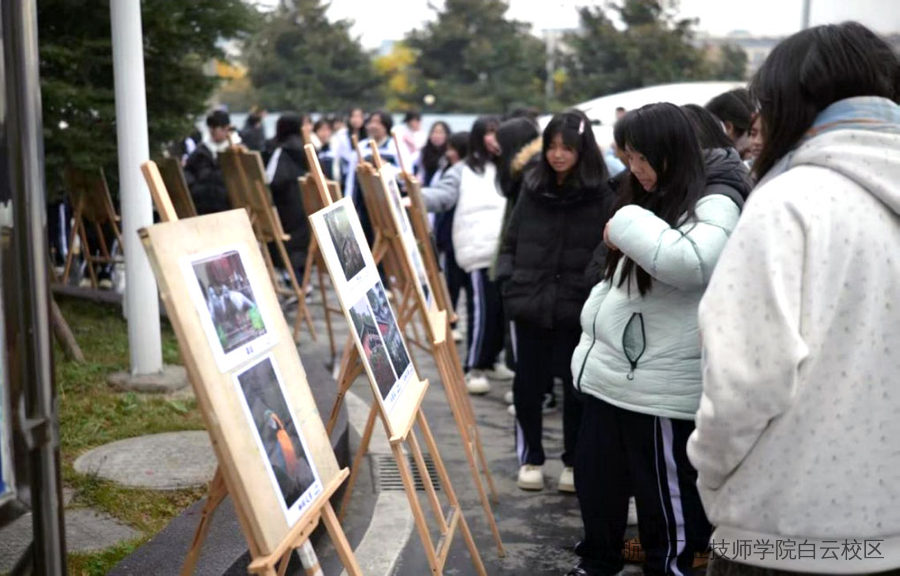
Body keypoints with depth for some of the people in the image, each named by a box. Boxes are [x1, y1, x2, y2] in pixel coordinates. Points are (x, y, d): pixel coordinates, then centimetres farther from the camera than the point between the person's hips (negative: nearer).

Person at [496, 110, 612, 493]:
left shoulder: (600, 196, -5)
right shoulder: (532, 188, 7)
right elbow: (510, 241, 14)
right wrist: (507, 279, 3)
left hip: (578, 309, -3)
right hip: (529, 304, 3)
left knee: (576, 386, 8)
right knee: (528, 385, 10)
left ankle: (574, 461, 24)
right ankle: (530, 458, 26)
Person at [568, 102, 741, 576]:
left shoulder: (713, 209, -14)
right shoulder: (646, 204, 14)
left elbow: (689, 265, -36)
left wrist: (627, 224, -24)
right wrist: (591, 344, 21)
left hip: (661, 388, -9)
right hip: (608, 375, 9)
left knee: (665, 495, 5)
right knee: (595, 481, 21)